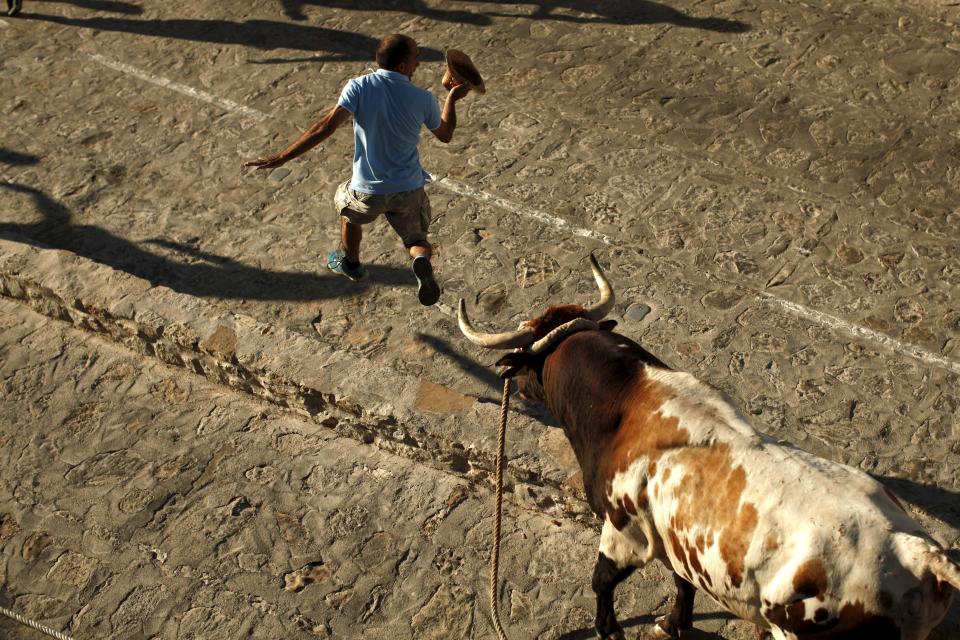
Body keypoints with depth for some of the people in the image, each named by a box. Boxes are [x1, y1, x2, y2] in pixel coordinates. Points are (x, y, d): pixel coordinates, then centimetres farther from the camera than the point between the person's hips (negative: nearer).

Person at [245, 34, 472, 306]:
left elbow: (325, 127, -23)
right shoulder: (423, 99, -11)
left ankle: (350, 263, 53)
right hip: (409, 191, 0)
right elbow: (445, 134, 6)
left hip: (367, 191, 0)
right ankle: (422, 260, -16)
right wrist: (452, 98, 22)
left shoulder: (359, 88, -16)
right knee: (417, 240, 21)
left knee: (348, 208, 34)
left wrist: (281, 157, -20)